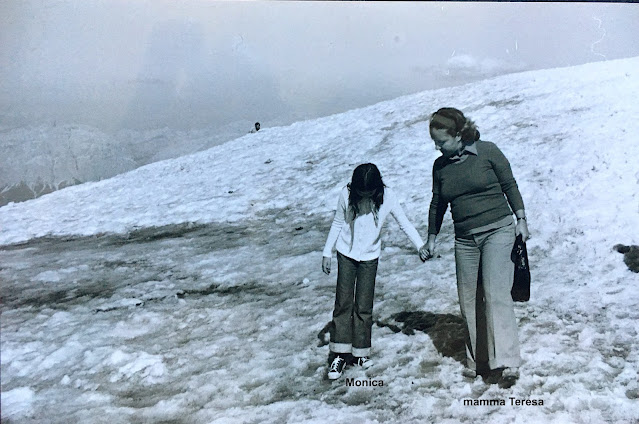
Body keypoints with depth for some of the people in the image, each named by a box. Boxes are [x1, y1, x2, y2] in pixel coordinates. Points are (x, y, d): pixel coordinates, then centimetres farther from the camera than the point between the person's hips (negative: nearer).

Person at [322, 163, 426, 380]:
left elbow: (405, 224, -6)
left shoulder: (387, 197, -15)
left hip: (369, 258, 0)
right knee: (343, 303, -2)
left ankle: (360, 352, 14)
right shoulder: (347, 194, -14)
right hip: (346, 254, 0)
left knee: (363, 306, -1)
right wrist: (327, 253, 3)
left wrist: (421, 246, -14)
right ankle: (339, 354, 5)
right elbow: (337, 223, -1)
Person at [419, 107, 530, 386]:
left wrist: (521, 220, -5)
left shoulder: (487, 151, -5)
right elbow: (437, 205, 16)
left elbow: (509, 185, 1)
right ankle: (478, 361, 18)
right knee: (469, 301, 6)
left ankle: (507, 362, -15)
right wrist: (431, 240, 18)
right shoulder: (440, 166, 6)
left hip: (498, 230, -4)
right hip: (465, 239, 5)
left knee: (496, 293, -16)